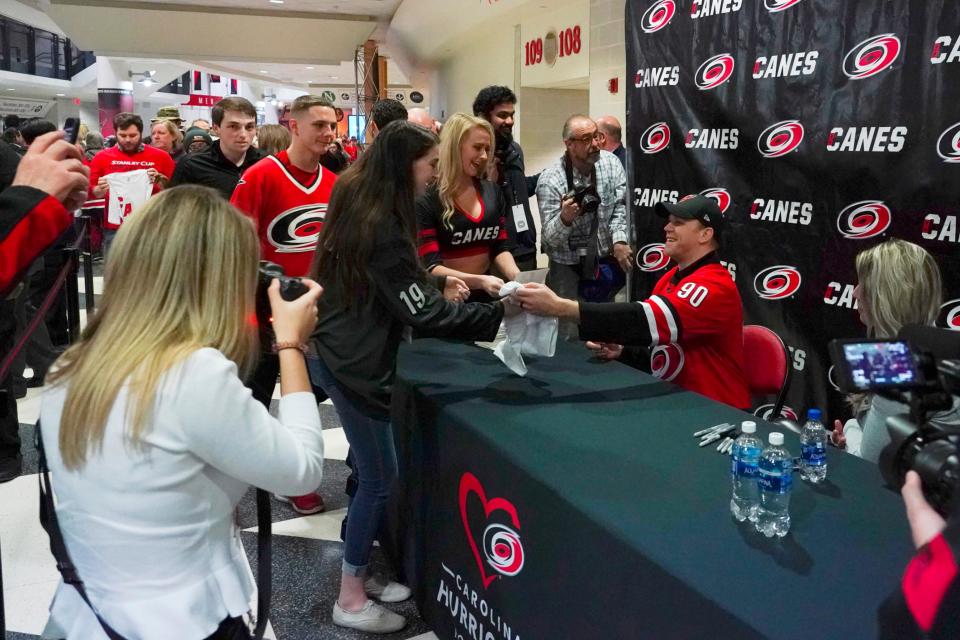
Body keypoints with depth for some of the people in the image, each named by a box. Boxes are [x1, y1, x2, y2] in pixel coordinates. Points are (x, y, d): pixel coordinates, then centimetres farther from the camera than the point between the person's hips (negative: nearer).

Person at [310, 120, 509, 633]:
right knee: (380, 479, 1)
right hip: (353, 363, -10)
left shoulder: (359, 207, 9)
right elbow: (423, 312, -23)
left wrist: (437, 278, 13)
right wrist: (499, 314, -21)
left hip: (343, 354, 10)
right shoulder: (380, 225, -21)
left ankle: (360, 574, 30)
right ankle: (350, 600, 14)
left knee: (370, 473, 16)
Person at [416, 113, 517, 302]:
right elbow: (431, 267, -17)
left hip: (487, 294, 5)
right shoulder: (427, 199, -13)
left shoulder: (492, 192, 4)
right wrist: (479, 281, -31)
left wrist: (517, 277, -14)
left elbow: (501, 248, 6)